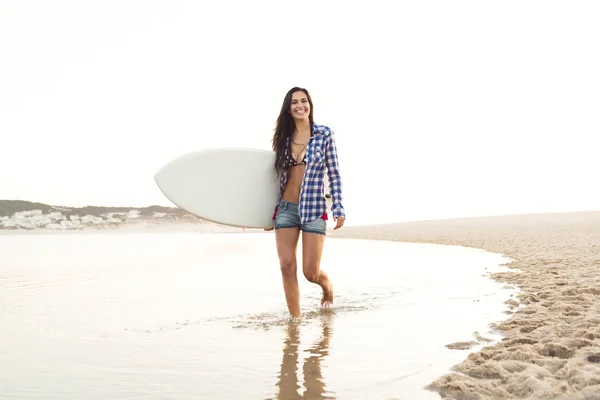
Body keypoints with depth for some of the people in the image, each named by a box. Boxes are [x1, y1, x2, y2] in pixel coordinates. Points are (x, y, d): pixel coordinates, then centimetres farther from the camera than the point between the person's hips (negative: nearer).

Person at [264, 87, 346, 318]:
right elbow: (279, 176, 14)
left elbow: (334, 175, -1)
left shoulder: (324, 134, -2)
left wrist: (339, 209, -8)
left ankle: (328, 287, 34)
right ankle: (295, 319, 13)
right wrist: (270, 212, 15)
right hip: (285, 209, 3)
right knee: (287, 267, -1)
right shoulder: (284, 137, 8)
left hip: (313, 209, -3)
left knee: (311, 272, -2)